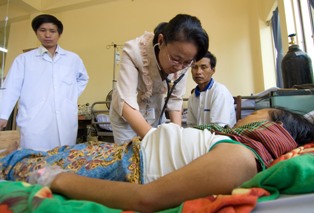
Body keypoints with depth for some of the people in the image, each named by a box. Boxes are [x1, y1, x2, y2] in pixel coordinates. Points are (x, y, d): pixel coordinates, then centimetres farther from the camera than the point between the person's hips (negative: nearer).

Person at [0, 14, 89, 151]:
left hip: (66, 121, 2)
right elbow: (12, 88, 4)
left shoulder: (73, 59, 13)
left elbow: (83, 79, 27)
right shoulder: (24, 59, 8)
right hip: (34, 122, -1)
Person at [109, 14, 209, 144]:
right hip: (126, 114, -3)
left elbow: (176, 98, -12)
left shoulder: (183, 60, -19)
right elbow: (126, 103, -37)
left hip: (155, 112, 3)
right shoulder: (134, 51, -31)